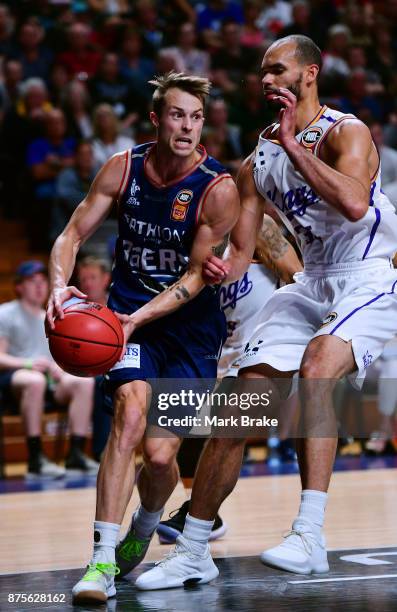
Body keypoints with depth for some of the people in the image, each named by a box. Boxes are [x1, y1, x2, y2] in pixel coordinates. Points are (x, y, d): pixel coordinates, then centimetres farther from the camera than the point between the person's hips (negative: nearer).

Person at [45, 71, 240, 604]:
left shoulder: (218, 189, -15)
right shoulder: (122, 168, -5)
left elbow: (196, 277, -14)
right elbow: (72, 235, 0)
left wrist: (140, 317, -27)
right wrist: (59, 286, -21)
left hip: (190, 325, -1)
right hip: (129, 316, 1)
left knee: (160, 454, -6)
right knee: (130, 415, -25)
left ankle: (146, 525, 31)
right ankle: (103, 559, -22)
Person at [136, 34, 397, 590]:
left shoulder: (346, 132, -10)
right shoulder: (258, 162, 10)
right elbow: (241, 252, 11)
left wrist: (292, 143, -26)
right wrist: (223, 268, -13)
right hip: (310, 287, 7)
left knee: (315, 366, -34)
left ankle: (309, 538, -36)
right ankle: (192, 552, 5)